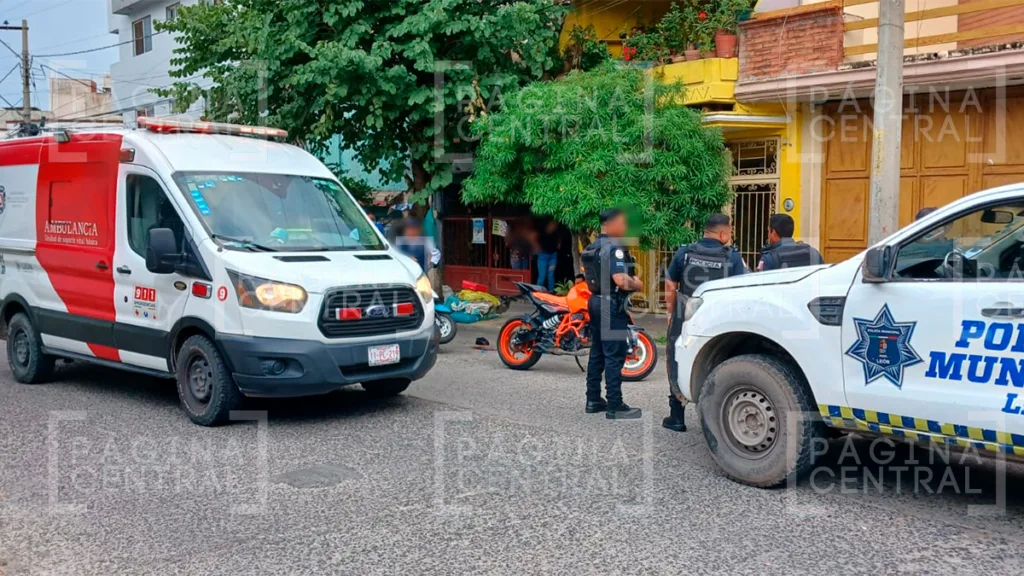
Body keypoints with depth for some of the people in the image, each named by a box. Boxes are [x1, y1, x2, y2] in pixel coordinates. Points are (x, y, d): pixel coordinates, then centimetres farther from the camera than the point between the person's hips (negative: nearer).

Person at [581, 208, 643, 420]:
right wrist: (638, 284, -9)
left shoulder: (593, 246, 13)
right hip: (612, 305, -10)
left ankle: (593, 400, 19)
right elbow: (621, 280, -28)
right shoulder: (614, 247, -17)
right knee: (614, 356, -7)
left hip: (596, 301, 10)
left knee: (597, 353, 14)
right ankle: (615, 407, -6)